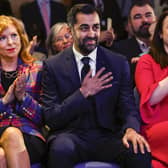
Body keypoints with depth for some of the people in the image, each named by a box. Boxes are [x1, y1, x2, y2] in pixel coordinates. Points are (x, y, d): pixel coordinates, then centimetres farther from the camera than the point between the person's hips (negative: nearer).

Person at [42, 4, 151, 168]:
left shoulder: (119, 63, 9)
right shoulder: (53, 66, 3)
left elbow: (128, 107, 4)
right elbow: (51, 118, -2)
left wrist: (131, 129, -19)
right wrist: (83, 93, -14)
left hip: (107, 135, 2)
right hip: (71, 136, -2)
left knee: (140, 152, -29)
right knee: (61, 149, -36)